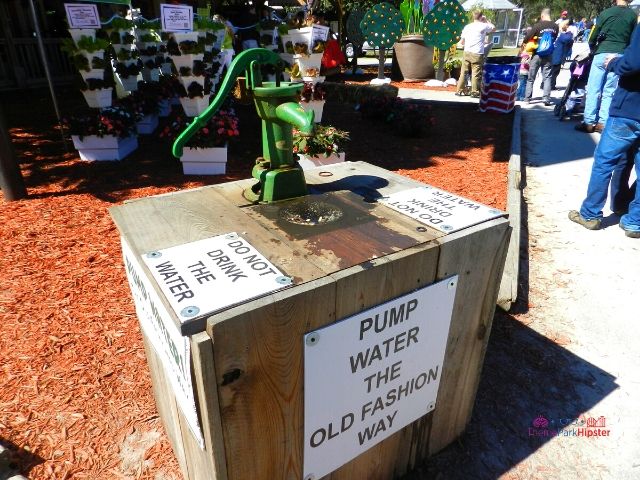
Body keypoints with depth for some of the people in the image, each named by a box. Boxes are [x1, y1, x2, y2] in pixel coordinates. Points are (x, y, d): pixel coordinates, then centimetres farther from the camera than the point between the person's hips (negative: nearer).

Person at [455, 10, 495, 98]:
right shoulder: (483, 26, -1)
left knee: (463, 72, 10)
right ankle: (475, 92, 1)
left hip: (467, 53, 4)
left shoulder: (467, 26, 9)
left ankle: (459, 90, 13)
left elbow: (462, 42, 12)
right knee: (476, 74, -1)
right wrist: (486, 20, 22)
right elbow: (493, 28, 18)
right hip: (477, 54, -4)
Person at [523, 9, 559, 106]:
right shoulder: (555, 27, 0)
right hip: (548, 55, 2)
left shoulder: (538, 25, -11)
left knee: (531, 78, 8)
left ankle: (527, 98, 9)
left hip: (537, 54, -2)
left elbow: (527, 38, -9)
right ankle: (546, 99, -4)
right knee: (547, 77, 5)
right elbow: (554, 39, 8)